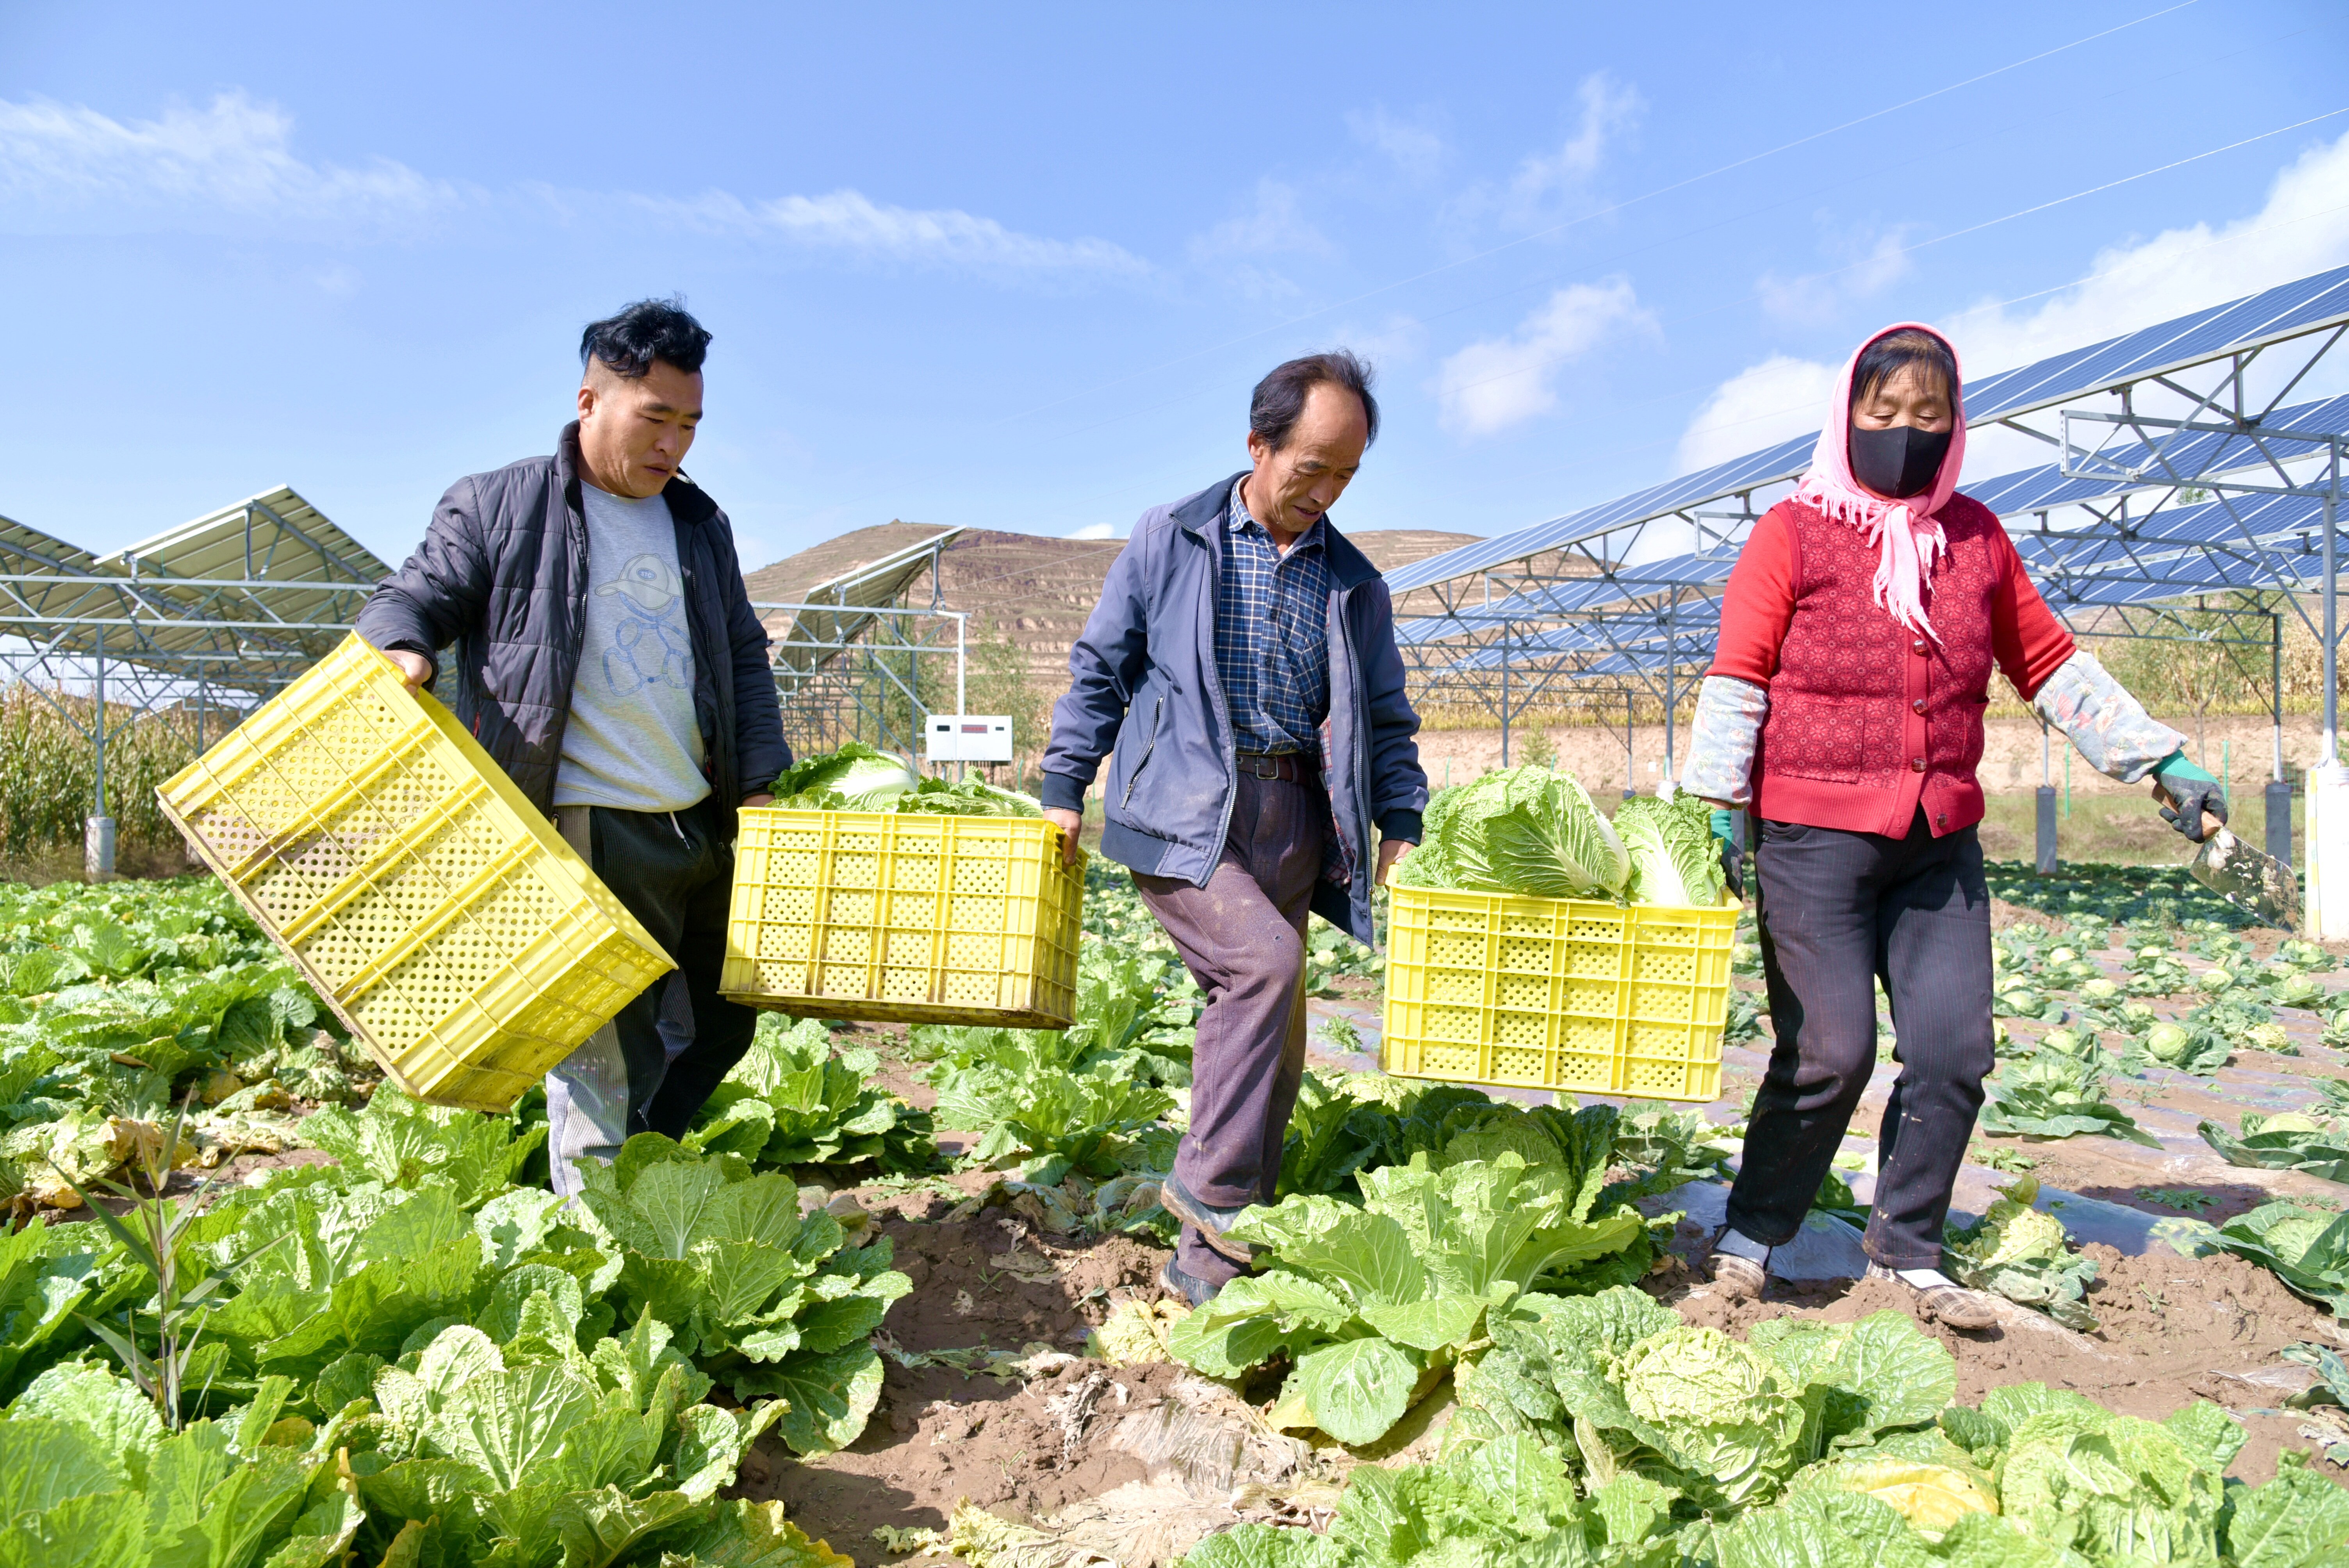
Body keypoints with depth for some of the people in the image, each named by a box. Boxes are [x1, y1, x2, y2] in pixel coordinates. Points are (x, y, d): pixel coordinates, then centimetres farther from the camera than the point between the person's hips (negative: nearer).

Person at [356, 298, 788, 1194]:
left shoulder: (700, 524, 17)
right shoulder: (496, 507, 2)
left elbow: (745, 659, 19)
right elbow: (411, 600, 2)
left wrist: (761, 784, 10)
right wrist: (402, 649, -23)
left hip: (706, 826, 7)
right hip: (589, 829, -6)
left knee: (721, 1026, 16)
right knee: (606, 1059, -5)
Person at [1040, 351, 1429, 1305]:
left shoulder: (1353, 583, 13)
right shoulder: (1172, 540, 3)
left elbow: (1385, 719, 17)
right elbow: (1100, 669, 7)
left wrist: (1400, 821, 4)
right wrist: (1065, 787, 2)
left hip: (1292, 815, 4)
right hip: (1182, 812, -4)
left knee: (1272, 1036, 4)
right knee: (1265, 957, -26)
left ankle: (1209, 1254, 17)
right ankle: (1209, 1186, -8)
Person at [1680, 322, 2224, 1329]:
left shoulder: (1976, 536, 13)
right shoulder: (1795, 531, 0)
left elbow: (2049, 662, 20)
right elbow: (1737, 676, -5)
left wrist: (2158, 760, 16)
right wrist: (1718, 807, -12)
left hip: (1940, 842, 5)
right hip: (1815, 838, -5)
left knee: (1955, 1049, 3)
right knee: (1832, 1052, -5)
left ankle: (1906, 1253, 21)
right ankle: (1748, 1240, 14)